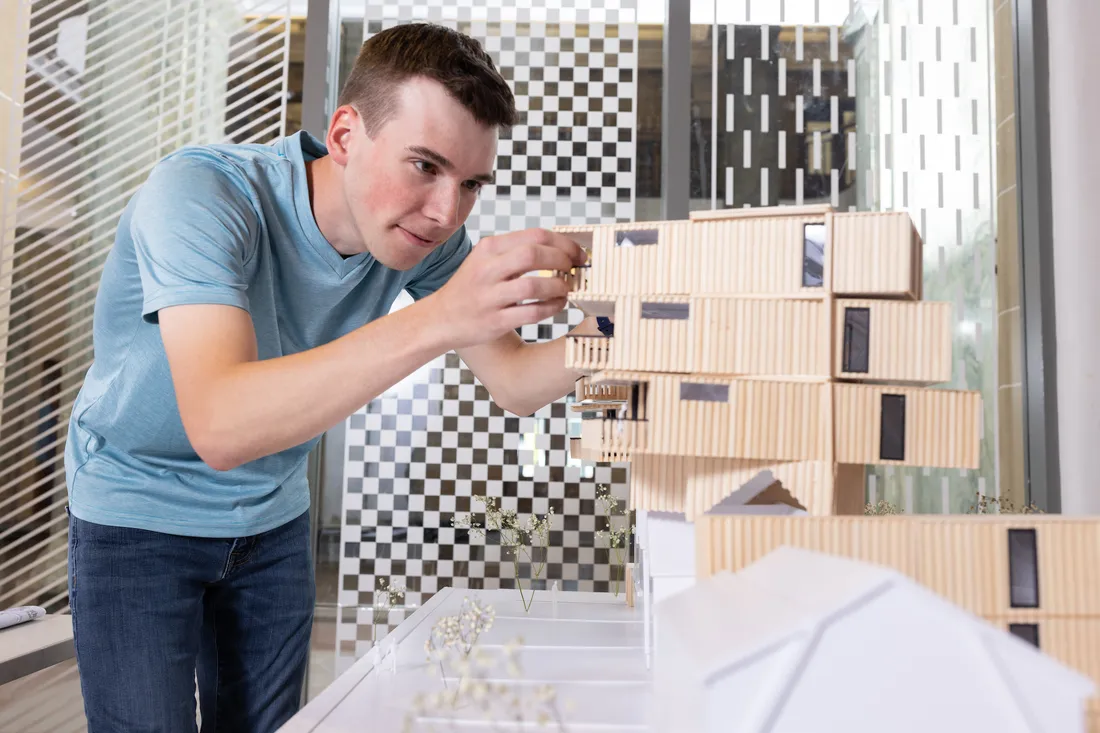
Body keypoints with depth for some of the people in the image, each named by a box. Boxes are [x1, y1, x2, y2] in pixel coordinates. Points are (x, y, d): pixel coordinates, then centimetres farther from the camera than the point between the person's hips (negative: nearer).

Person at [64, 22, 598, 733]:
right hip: (139, 515, -4)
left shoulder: (427, 234, -14)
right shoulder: (198, 194, -30)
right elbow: (220, 426, -44)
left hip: (273, 521, 4)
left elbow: (514, 383, -11)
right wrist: (436, 321, -55)